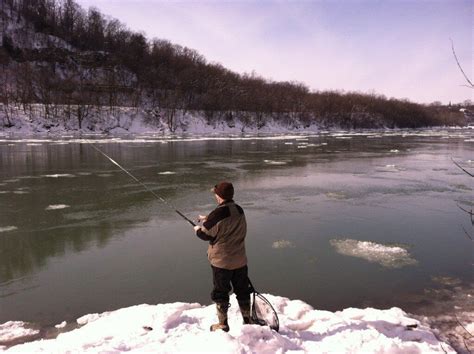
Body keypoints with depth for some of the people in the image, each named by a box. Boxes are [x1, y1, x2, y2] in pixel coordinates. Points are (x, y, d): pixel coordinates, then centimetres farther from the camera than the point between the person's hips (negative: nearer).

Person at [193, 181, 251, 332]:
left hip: (221, 262, -6)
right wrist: (207, 219, 24)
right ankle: (247, 320, 30)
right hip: (240, 261, 6)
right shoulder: (239, 211, 0)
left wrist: (198, 229, 10)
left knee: (220, 293, 11)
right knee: (242, 291, 18)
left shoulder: (217, 214, -23)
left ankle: (223, 324, 23)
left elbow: (206, 234, -12)